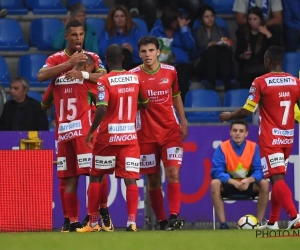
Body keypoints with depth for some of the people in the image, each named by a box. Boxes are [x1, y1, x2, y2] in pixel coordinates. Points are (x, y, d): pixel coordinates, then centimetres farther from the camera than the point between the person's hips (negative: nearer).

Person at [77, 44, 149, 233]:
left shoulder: (104, 81, -9)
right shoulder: (135, 78, 4)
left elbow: (101, 110, -19)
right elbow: (145, 103, 18)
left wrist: (91, 131, -8)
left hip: (107, 137, -2)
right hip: (130, 136, 2)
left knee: (96, 177, 11)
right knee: (130, 179, -2)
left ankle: (93, 222, 12)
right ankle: (132, 221, -14)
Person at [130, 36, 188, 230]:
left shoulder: (170, 72, 2)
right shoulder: (134, 75, -4)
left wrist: (183, 121, 11)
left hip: (170, 130, 1)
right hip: (146, 134, -1)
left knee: (173, 174, -13)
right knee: (153, 180, 3)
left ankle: (174, 216, -19)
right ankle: (161, 221, 10)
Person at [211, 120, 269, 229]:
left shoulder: (253, 147, -6)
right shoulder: (222, 148, -12)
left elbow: (258, 171, -10)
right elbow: (217, 172, -19)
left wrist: (249, 180, -33)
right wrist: (234, 182, -35)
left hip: (248, 184, 2)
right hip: (229, 184, -1)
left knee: (264, 184, -27)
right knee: (215, 183, -33)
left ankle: (259, 222, -21)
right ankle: (223, 223, -30)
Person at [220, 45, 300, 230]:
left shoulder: (261, 82, -10)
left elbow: (247, 111, -9)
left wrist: (229, 116, 8)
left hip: (270, 139, -5)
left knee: (277, 178, -11)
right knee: (278, 178, 16)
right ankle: (273, 222, 20)